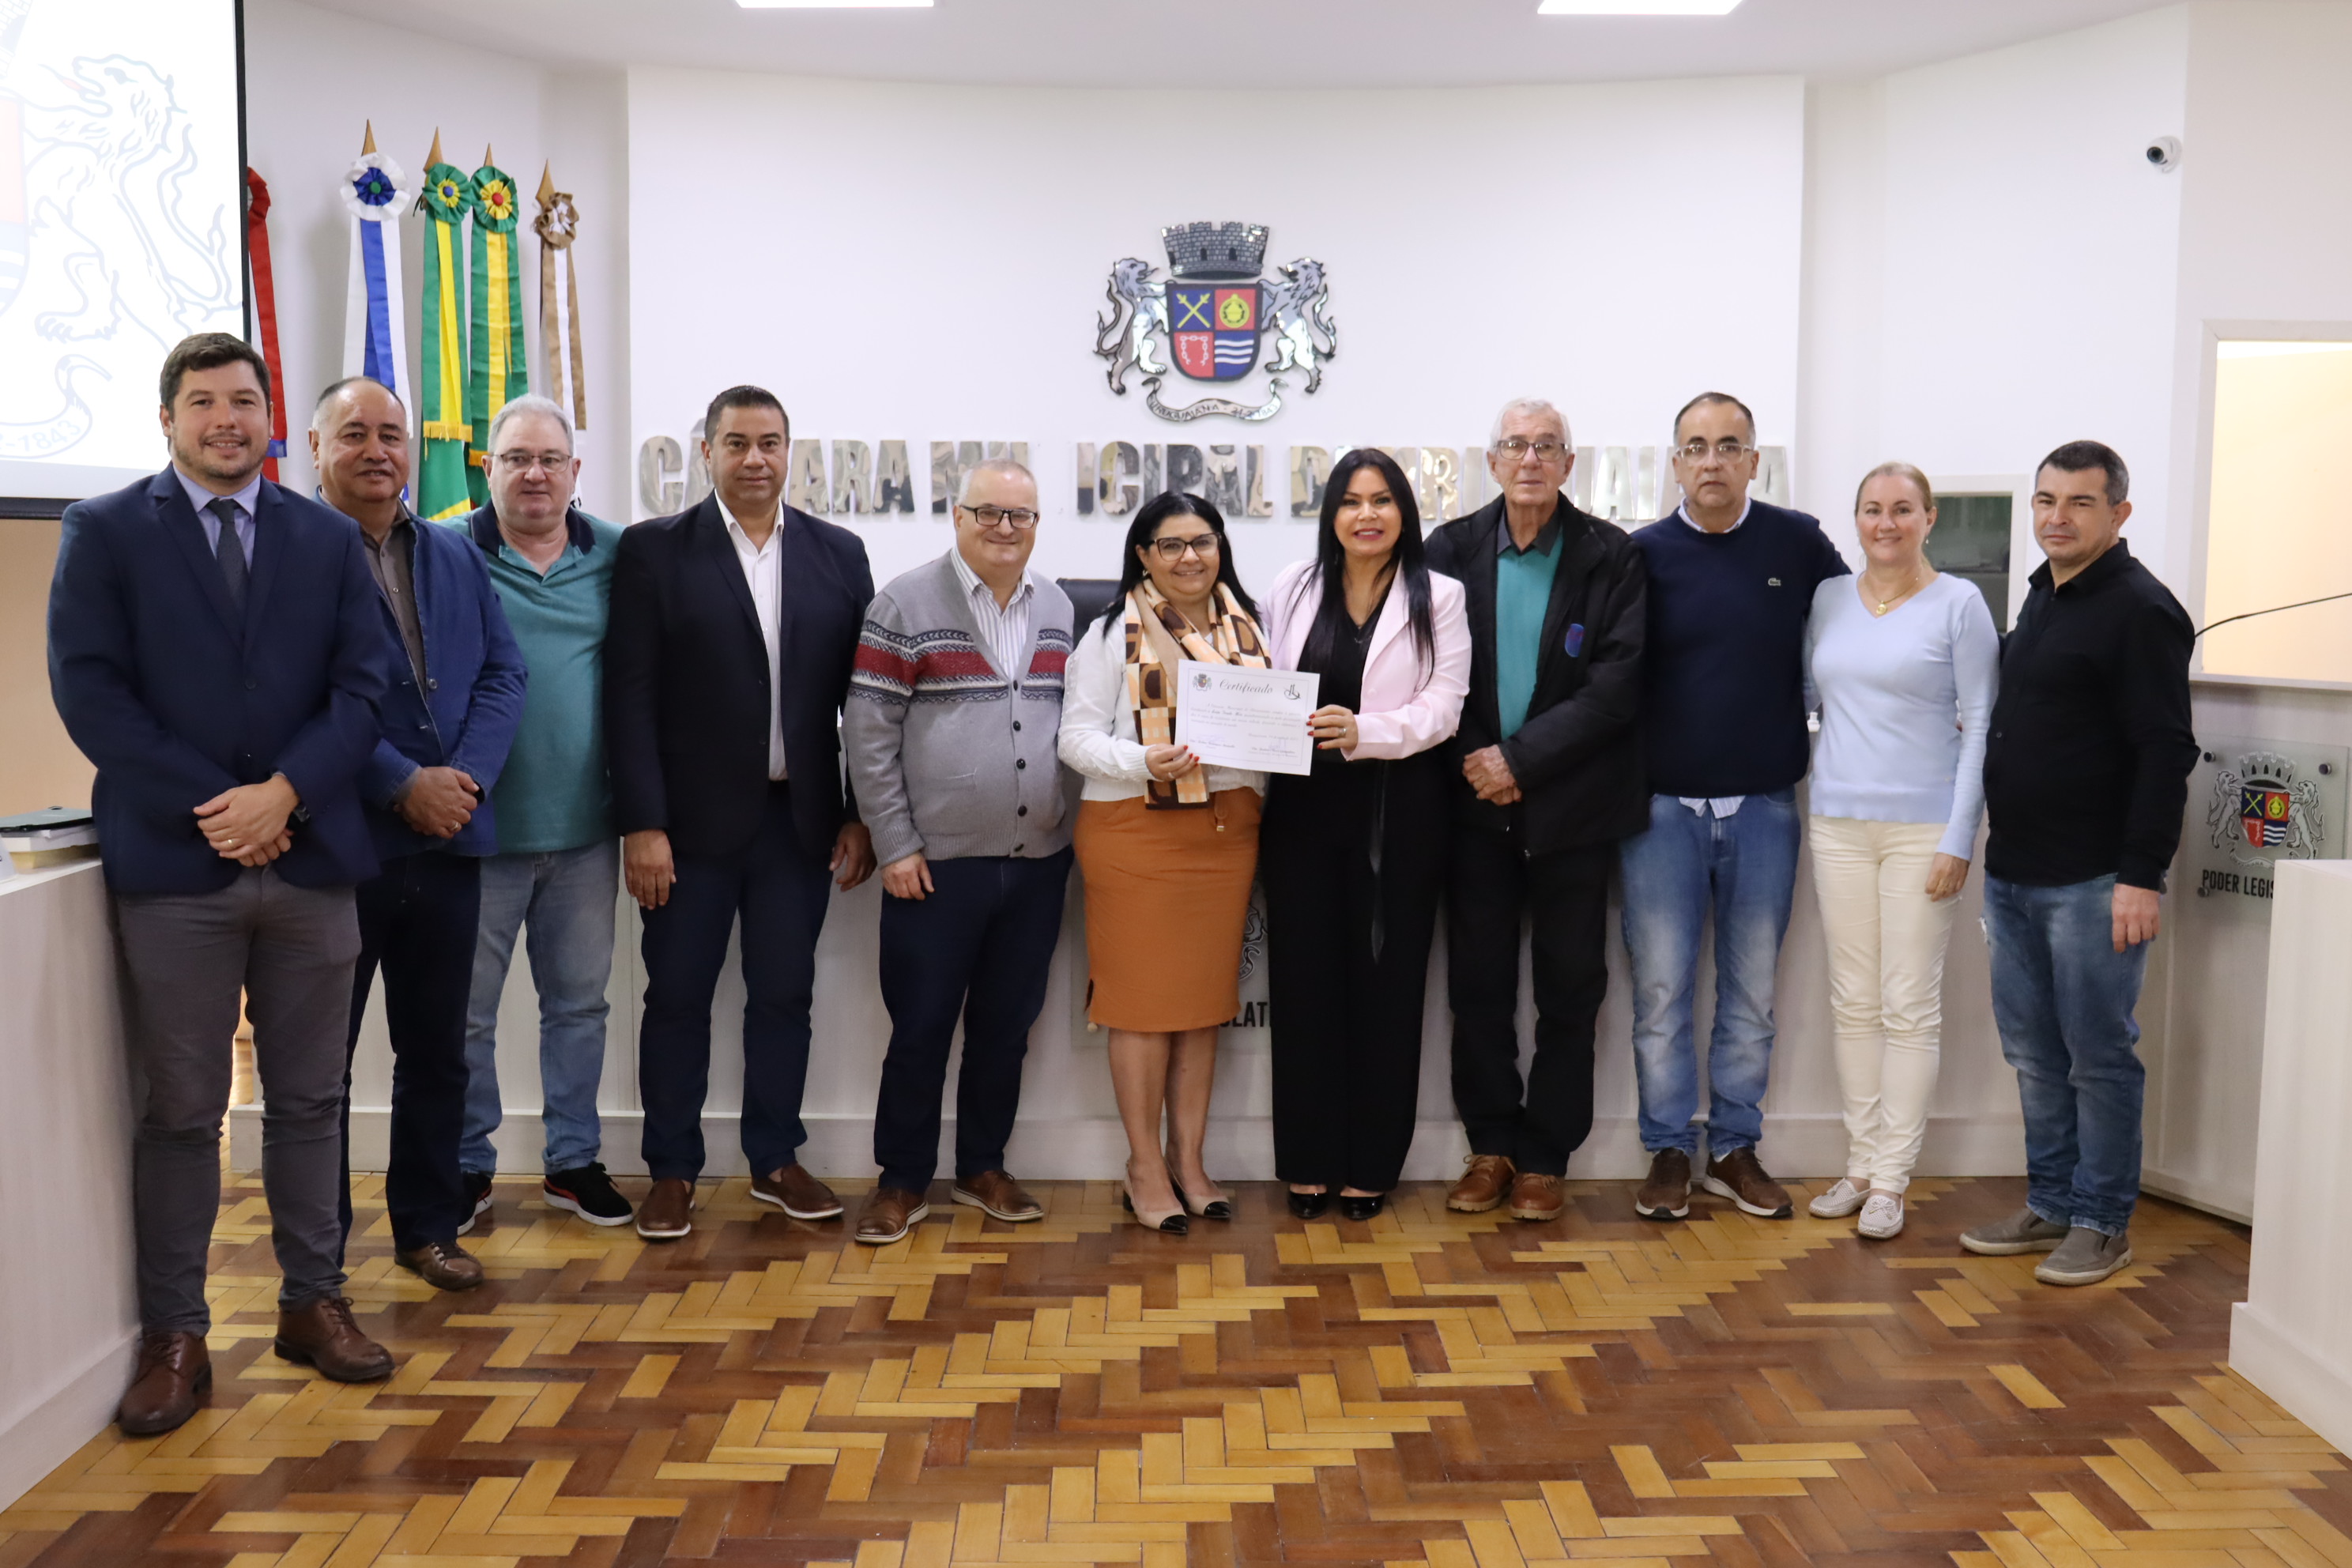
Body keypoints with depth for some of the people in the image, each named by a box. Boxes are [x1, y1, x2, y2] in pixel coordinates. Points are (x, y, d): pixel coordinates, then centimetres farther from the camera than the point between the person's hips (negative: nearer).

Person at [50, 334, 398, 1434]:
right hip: (174, 862, -2)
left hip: (309, 855, 3)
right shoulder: (104, 531, 4)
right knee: (179, 1114, 4)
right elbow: (87, 690, -5)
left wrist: (282, 795, -11)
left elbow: (362, 686, 4)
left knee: (308, 1102, 10)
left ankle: (313, 1303, 23)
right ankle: (173, 1336, 15)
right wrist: (212, 807, -12)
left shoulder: (327, 539, 11)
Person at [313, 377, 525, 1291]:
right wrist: (403, 787, -17)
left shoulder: (456, 557, 13)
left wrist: (465, 778, -9)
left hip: (448, 838, 5)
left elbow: (502, 674, 6)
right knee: (321, 1056, 6)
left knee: (437, 1050, 14)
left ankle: (428, 1226, 28)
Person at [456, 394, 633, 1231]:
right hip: (477, 826, -2)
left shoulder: (615, 556, 4)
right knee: (467, 1009, 7)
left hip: (584, 825, 3)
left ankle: (573, 1160, 27)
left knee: (579, 1002, 13)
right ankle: (467, 1168, 22)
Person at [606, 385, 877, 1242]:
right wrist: (642, 824, -12)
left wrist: (860, 814, 1)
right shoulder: (653, 551, -1)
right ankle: (672, 1171, 20)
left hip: (801, 817, 2)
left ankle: (775, 1160, 25)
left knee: (785, 994, 10)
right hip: (694, 818, -2)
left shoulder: (839, 554, 6)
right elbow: (630, 696, -6)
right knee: (678, 996, 7)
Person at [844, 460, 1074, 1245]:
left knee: (1006, 1025, 13)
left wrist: (1069, 826, 8)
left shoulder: (1056, 608, 9)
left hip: (1037, 860, 4)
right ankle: (903, 1179, 20)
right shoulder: (906, 604, -5)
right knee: (921, 1027, 4)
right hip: (938, 862, -4)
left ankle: (983, 1167, 29)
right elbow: (868, 733, -7)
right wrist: (895, 846, -10)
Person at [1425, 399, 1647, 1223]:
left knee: (1570, 990, 6)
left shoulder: (1612, 558, -3)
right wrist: (1477, 763, -9)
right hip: (1477, 804, 2)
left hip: (1572, 806, -1)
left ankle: (1544, 1157, 18)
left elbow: (1616, 685, -10)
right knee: (1477, 985, 7)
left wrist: (1520, 759, -15)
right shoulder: (1452, 548, 3)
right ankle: (1491, 1146, 21)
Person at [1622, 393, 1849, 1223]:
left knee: (1751, 990, 9)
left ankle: (1736, 1148, 22)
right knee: (1662, 988, 3)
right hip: (1663, 804, -1)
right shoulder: (1645, 554, -2)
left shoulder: (1800, 544, 1)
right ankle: (1669, 1152, 15)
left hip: (1765, 805, 1)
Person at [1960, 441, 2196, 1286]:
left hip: (2093, 882, -8)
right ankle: (2051, 1204, 25)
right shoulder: (2042, 597, 15)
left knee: (2098, 1056, 1)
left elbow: (2165, 751, -16)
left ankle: (2102, 1222, 12)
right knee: (2034, 1053, 13)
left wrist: (2142, 875, -20)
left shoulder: (2139, 609, -11)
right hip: (2014, 871, 8)